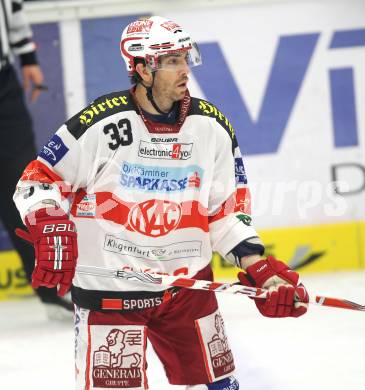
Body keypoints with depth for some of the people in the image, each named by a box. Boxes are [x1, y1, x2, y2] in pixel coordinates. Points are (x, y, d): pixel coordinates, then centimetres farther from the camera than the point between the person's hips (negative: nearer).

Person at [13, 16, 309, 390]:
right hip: (109, 289, -4)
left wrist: (259, 268, -2)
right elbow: (39, 180, -7)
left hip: (187, 285, 4)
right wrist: (50, 229, -23)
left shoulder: (213, 128, 1)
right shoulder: (101, 123, -13)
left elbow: (228, 209, 8)